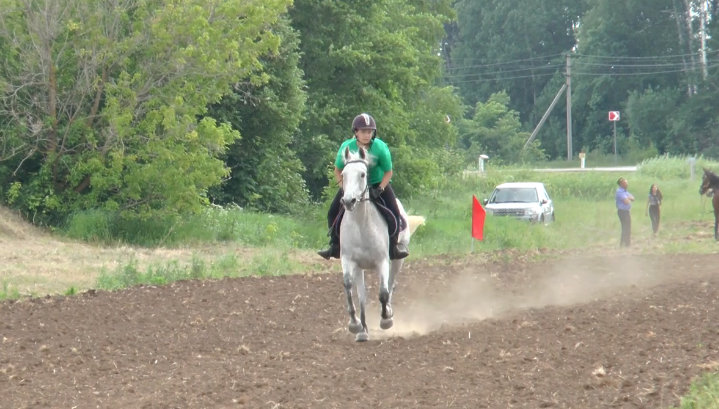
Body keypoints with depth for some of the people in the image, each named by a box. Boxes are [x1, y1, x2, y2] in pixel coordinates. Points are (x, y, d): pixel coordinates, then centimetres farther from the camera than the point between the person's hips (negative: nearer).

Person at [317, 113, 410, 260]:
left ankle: (393, 246, 1)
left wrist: (380, 189, -23)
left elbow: (388, 172, -11)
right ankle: (335, 246, 8)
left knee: (393, 212, -17)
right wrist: (344, 188, -18)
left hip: (377, 183, -1)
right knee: (333, 212, -9)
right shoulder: (346, 147, -21)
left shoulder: (380, 148, -24)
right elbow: (338, 171, -6)